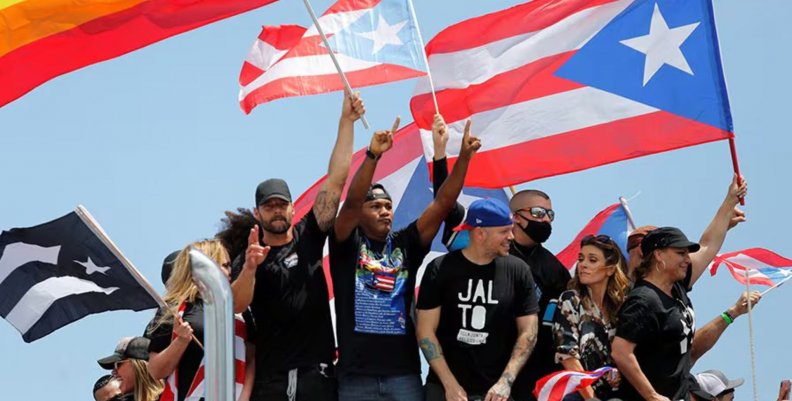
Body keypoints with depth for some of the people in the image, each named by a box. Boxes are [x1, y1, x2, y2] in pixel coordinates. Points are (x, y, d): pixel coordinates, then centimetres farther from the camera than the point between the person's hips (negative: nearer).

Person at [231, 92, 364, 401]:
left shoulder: (309, 236, 9)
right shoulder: (247, 259, 6)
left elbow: (335, 181, 3)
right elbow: (236, 306, -12)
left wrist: (346, 121, -3)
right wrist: (250, 268, -31)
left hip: (317, 372, 1)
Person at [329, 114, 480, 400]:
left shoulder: (406, 243, 10)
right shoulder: (347, 245, 2)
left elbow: (443, 204, 2)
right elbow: (351, 202, -15)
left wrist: (464, 157, -9)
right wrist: (373, 155, -28)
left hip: (404, 373, 2)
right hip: (356, 375, -2)